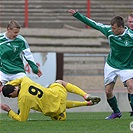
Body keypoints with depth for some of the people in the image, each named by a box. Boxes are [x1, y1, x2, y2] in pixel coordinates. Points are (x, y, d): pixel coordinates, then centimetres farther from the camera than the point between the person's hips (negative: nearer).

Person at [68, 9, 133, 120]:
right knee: (108, 91, 3)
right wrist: (76, 15, -3)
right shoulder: (109, 30, -12)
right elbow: (93, 24, -4)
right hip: (111, 65, 4)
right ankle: (116, 112, 24)